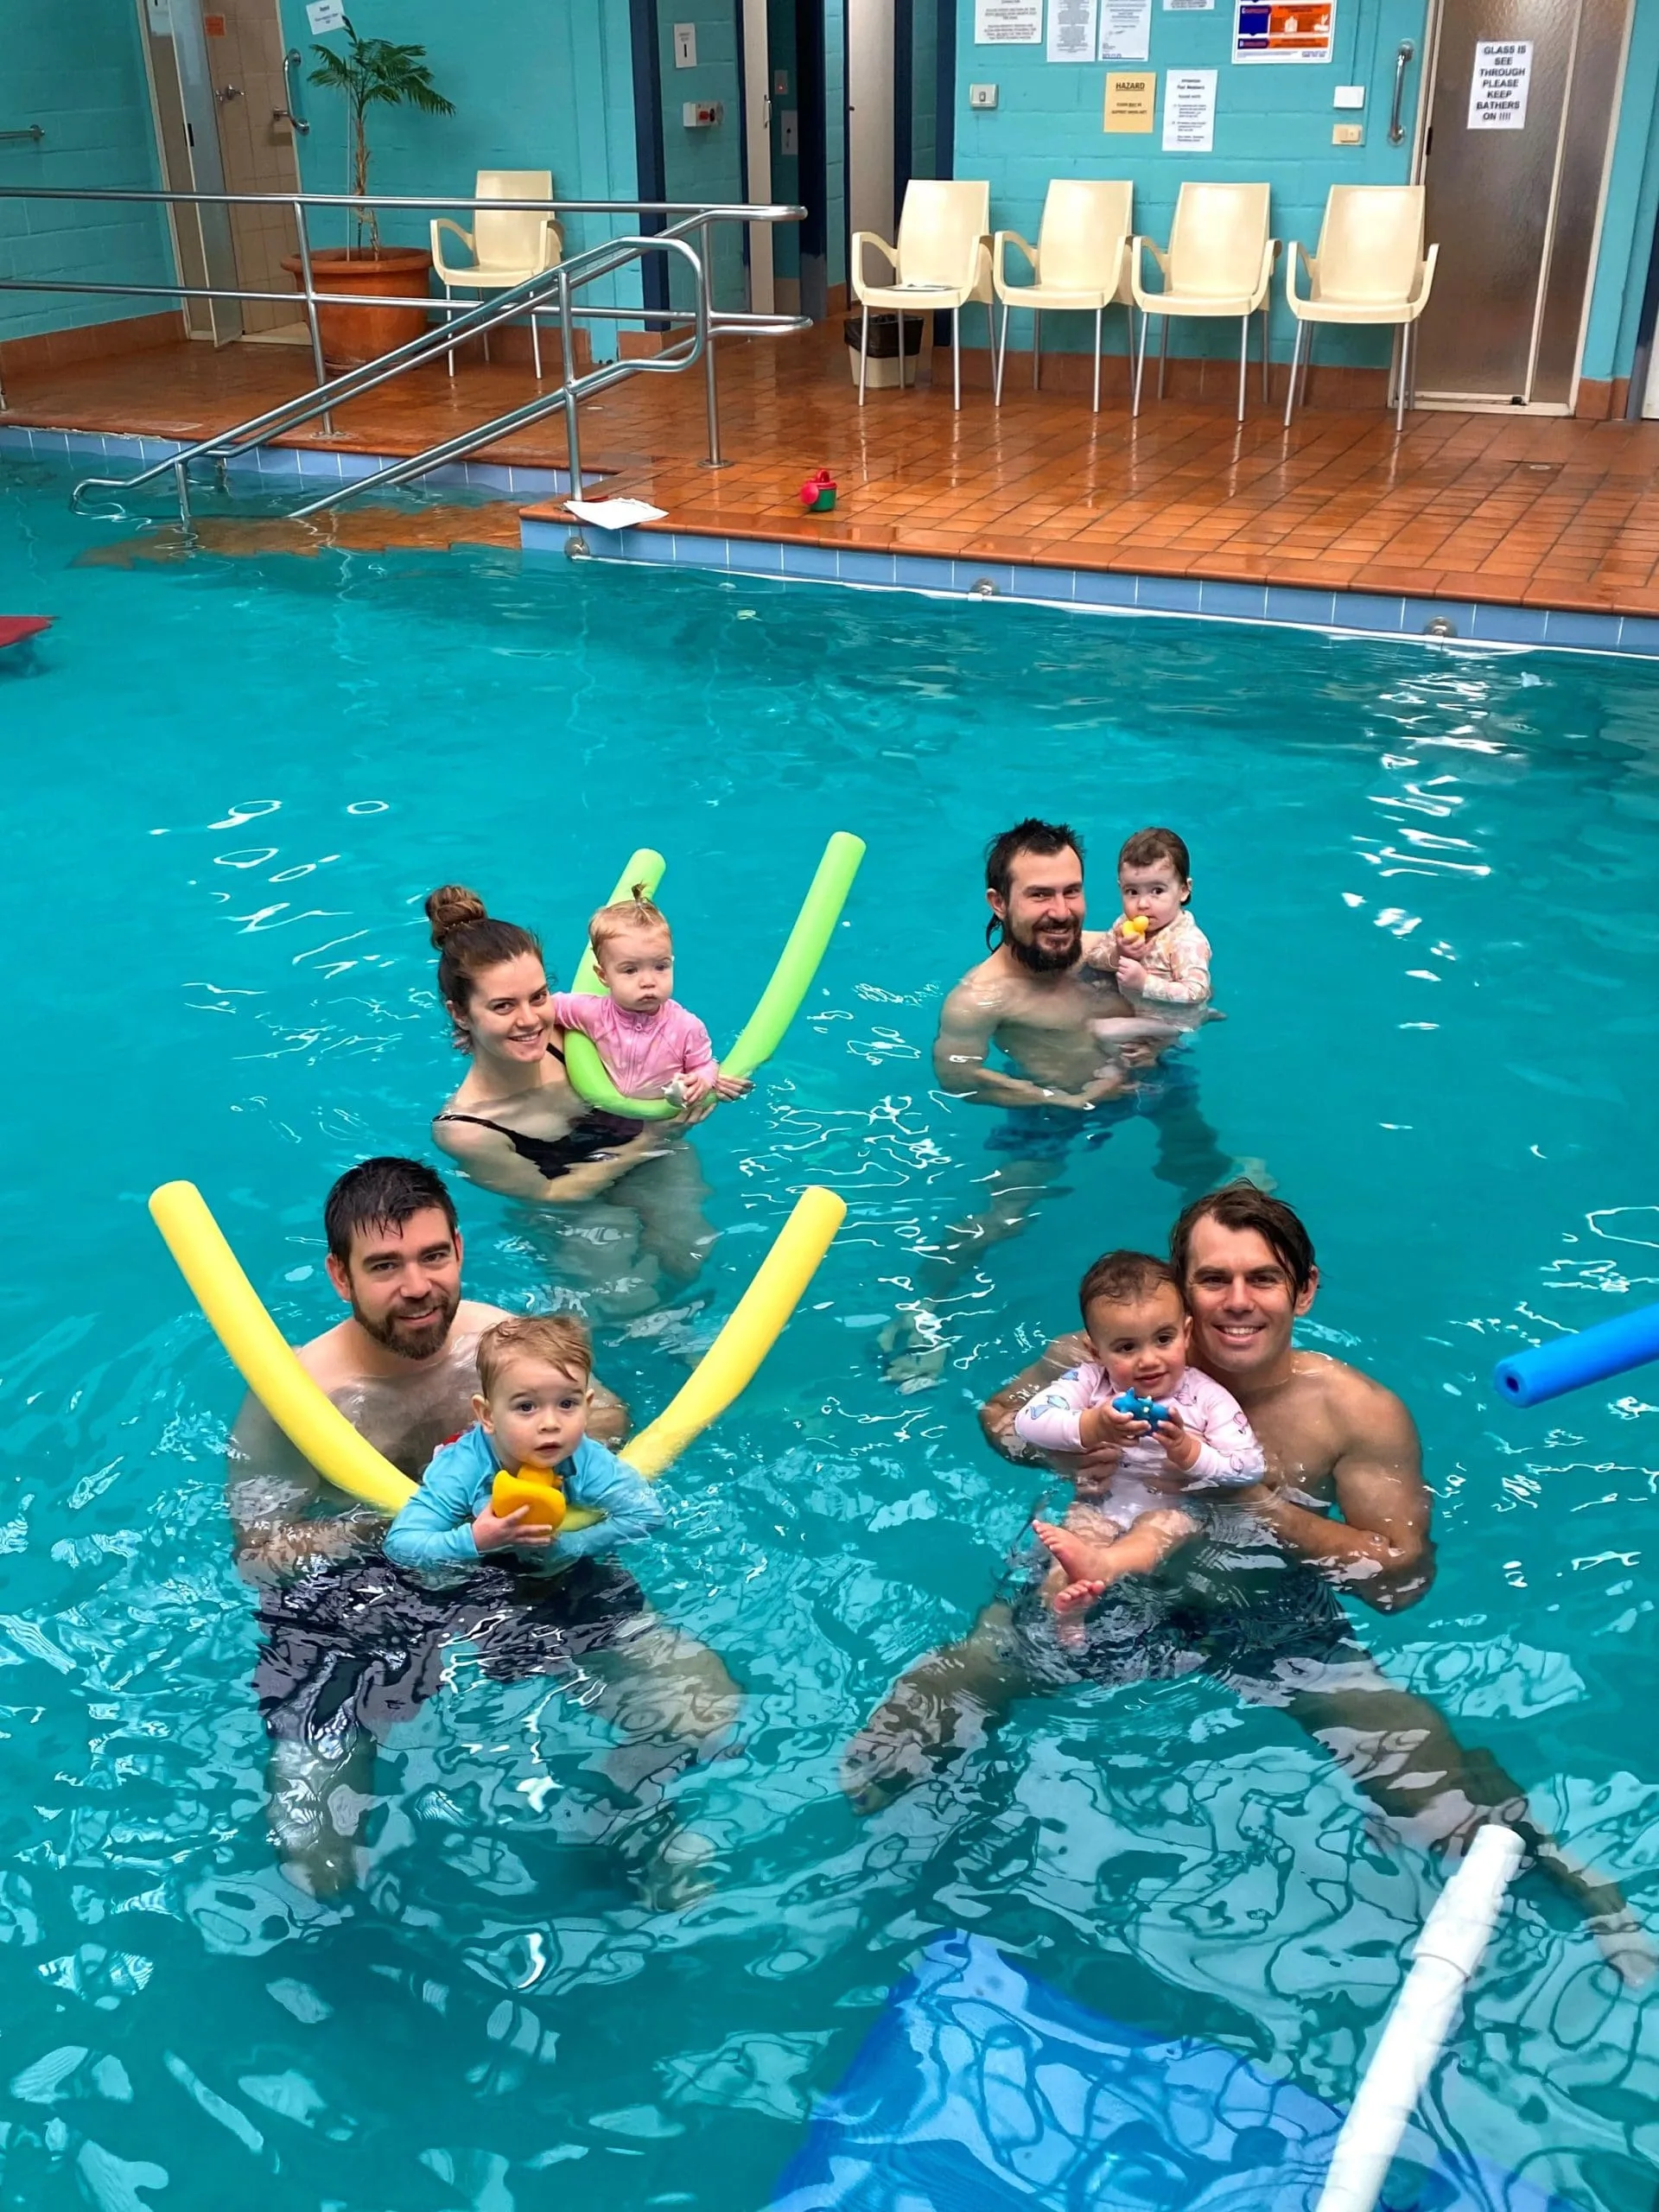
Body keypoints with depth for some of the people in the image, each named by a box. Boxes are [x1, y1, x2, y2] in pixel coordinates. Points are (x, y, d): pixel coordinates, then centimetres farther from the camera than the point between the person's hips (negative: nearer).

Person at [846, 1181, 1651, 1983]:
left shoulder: (1358, 1412, -15)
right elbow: (1000, 1413, 3)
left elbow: (1401, 1578, -15)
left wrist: (1261, 1502, -26)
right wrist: (1058, 1450, -21)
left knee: (1459, 1809, -14)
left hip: (1276, 1629, 0)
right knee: (878, 1766, -6)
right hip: (1103, 1598, 1)